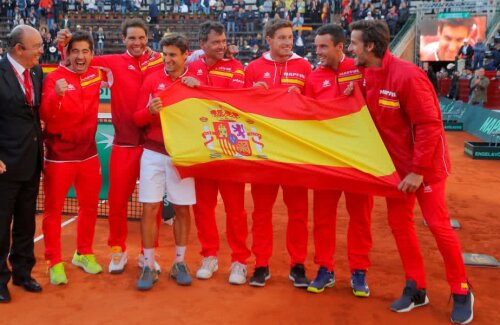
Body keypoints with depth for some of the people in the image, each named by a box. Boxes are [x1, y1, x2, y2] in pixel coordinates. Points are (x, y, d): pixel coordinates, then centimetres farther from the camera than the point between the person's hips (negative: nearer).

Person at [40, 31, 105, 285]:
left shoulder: (97, 75, 2)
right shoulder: (54, 78, -12)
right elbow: (45, 115, -22)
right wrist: (56, 95, -40)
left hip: (88, 154, 5)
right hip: (59, 156, -5)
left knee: (90, 207, 15)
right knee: (53, 210, 4)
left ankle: (83, 254, 34)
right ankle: (55, 263, 18)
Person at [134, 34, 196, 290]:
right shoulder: (152, 79, 3)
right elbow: (138, 119, 2)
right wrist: (149, 110, -20)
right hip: (153, 153, 0)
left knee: (182, 209, 6)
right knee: (150, 208, -1)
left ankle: (179, 263, 21)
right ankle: (149, 266, 11)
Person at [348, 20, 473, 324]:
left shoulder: (407, 75, -23)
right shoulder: (369, 76, 1)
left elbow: (429, 125, -23)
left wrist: (418, 170, -23)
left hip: (425, 163, -7)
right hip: (397, 164, 7)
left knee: (438, 224, -1)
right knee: (399, 222, 8)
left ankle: (461, 292, 17)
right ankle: (416, 288, 22)